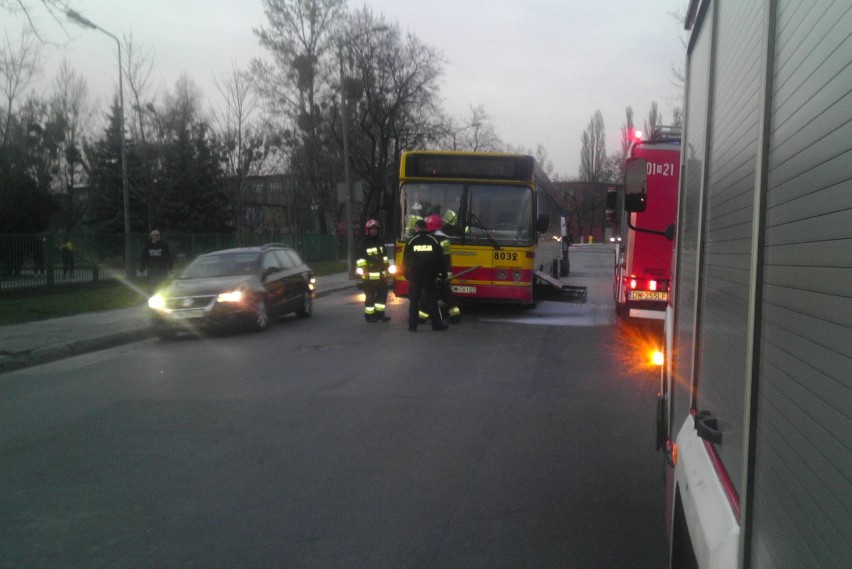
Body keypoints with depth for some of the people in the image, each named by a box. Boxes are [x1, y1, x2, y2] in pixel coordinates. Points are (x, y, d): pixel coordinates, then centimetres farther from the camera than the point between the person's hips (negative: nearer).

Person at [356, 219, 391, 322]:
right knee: (370, 296, -3)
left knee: (382, 294, 10)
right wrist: (363, 269, -18)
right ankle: (369, 315, 5)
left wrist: (387, 267, 19)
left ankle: (379, 313, 21)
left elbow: (384, 256, 24)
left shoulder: (380, 241, 15)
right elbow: (361, 258, -10)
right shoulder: (364, 242, -6)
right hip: (370, 275, -7)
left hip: (381, 274, 7)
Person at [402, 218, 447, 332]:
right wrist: (443, 273, 10)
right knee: (432, 299, 7)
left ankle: (412, 325, 2)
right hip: (430, 275, 1)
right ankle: (436, 324, 7)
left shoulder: (411, 241, -1)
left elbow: (406, 260, 2)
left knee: (414, 300, 4)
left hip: (414, 276, -1)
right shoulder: (434, 241, 2)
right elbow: (440, 259, 3)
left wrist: (406, 273, 13)